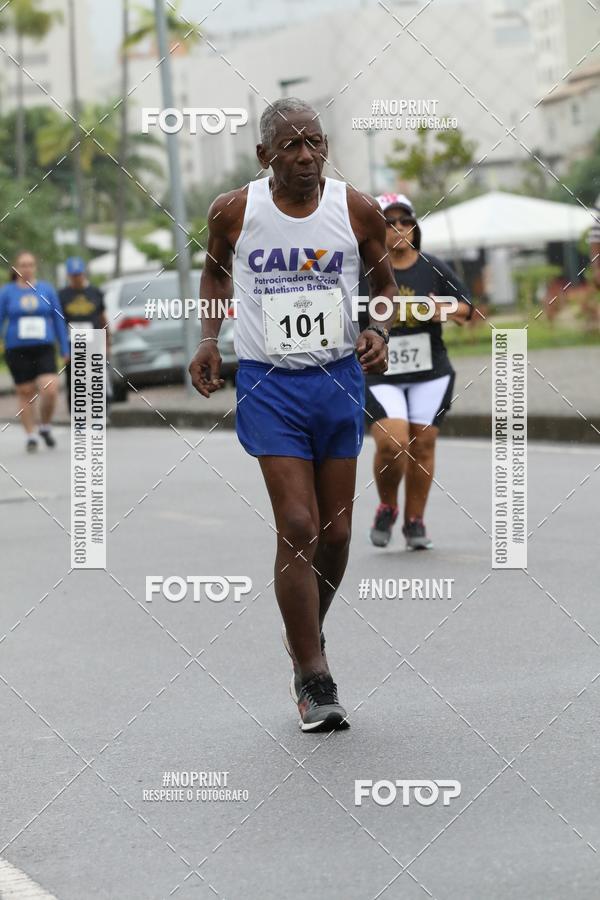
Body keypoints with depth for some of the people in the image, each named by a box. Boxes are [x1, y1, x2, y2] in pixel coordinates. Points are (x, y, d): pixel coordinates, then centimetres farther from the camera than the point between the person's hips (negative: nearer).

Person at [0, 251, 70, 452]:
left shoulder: (47, 289, 6)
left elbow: (58, 320, 10)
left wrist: (65, 349, 7)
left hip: (44, 349, 0)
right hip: (17, 350, 0)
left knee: (50, 390, -14)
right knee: (26, 393, 1)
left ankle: (45, 427, 11)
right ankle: (31, 436, 14)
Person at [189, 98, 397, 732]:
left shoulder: (357, 210, -4)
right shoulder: (234, 212, -5)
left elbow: (384, 280, 11)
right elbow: (215, 270, 15)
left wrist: (379, 332, -7)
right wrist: (208, 340, 4)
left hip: (339, 378, 2)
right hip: (268, 383, -2)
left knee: (336, 532, 8)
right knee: (298, 528, -12)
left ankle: (306, 633, 36)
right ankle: (313, 679, -3)